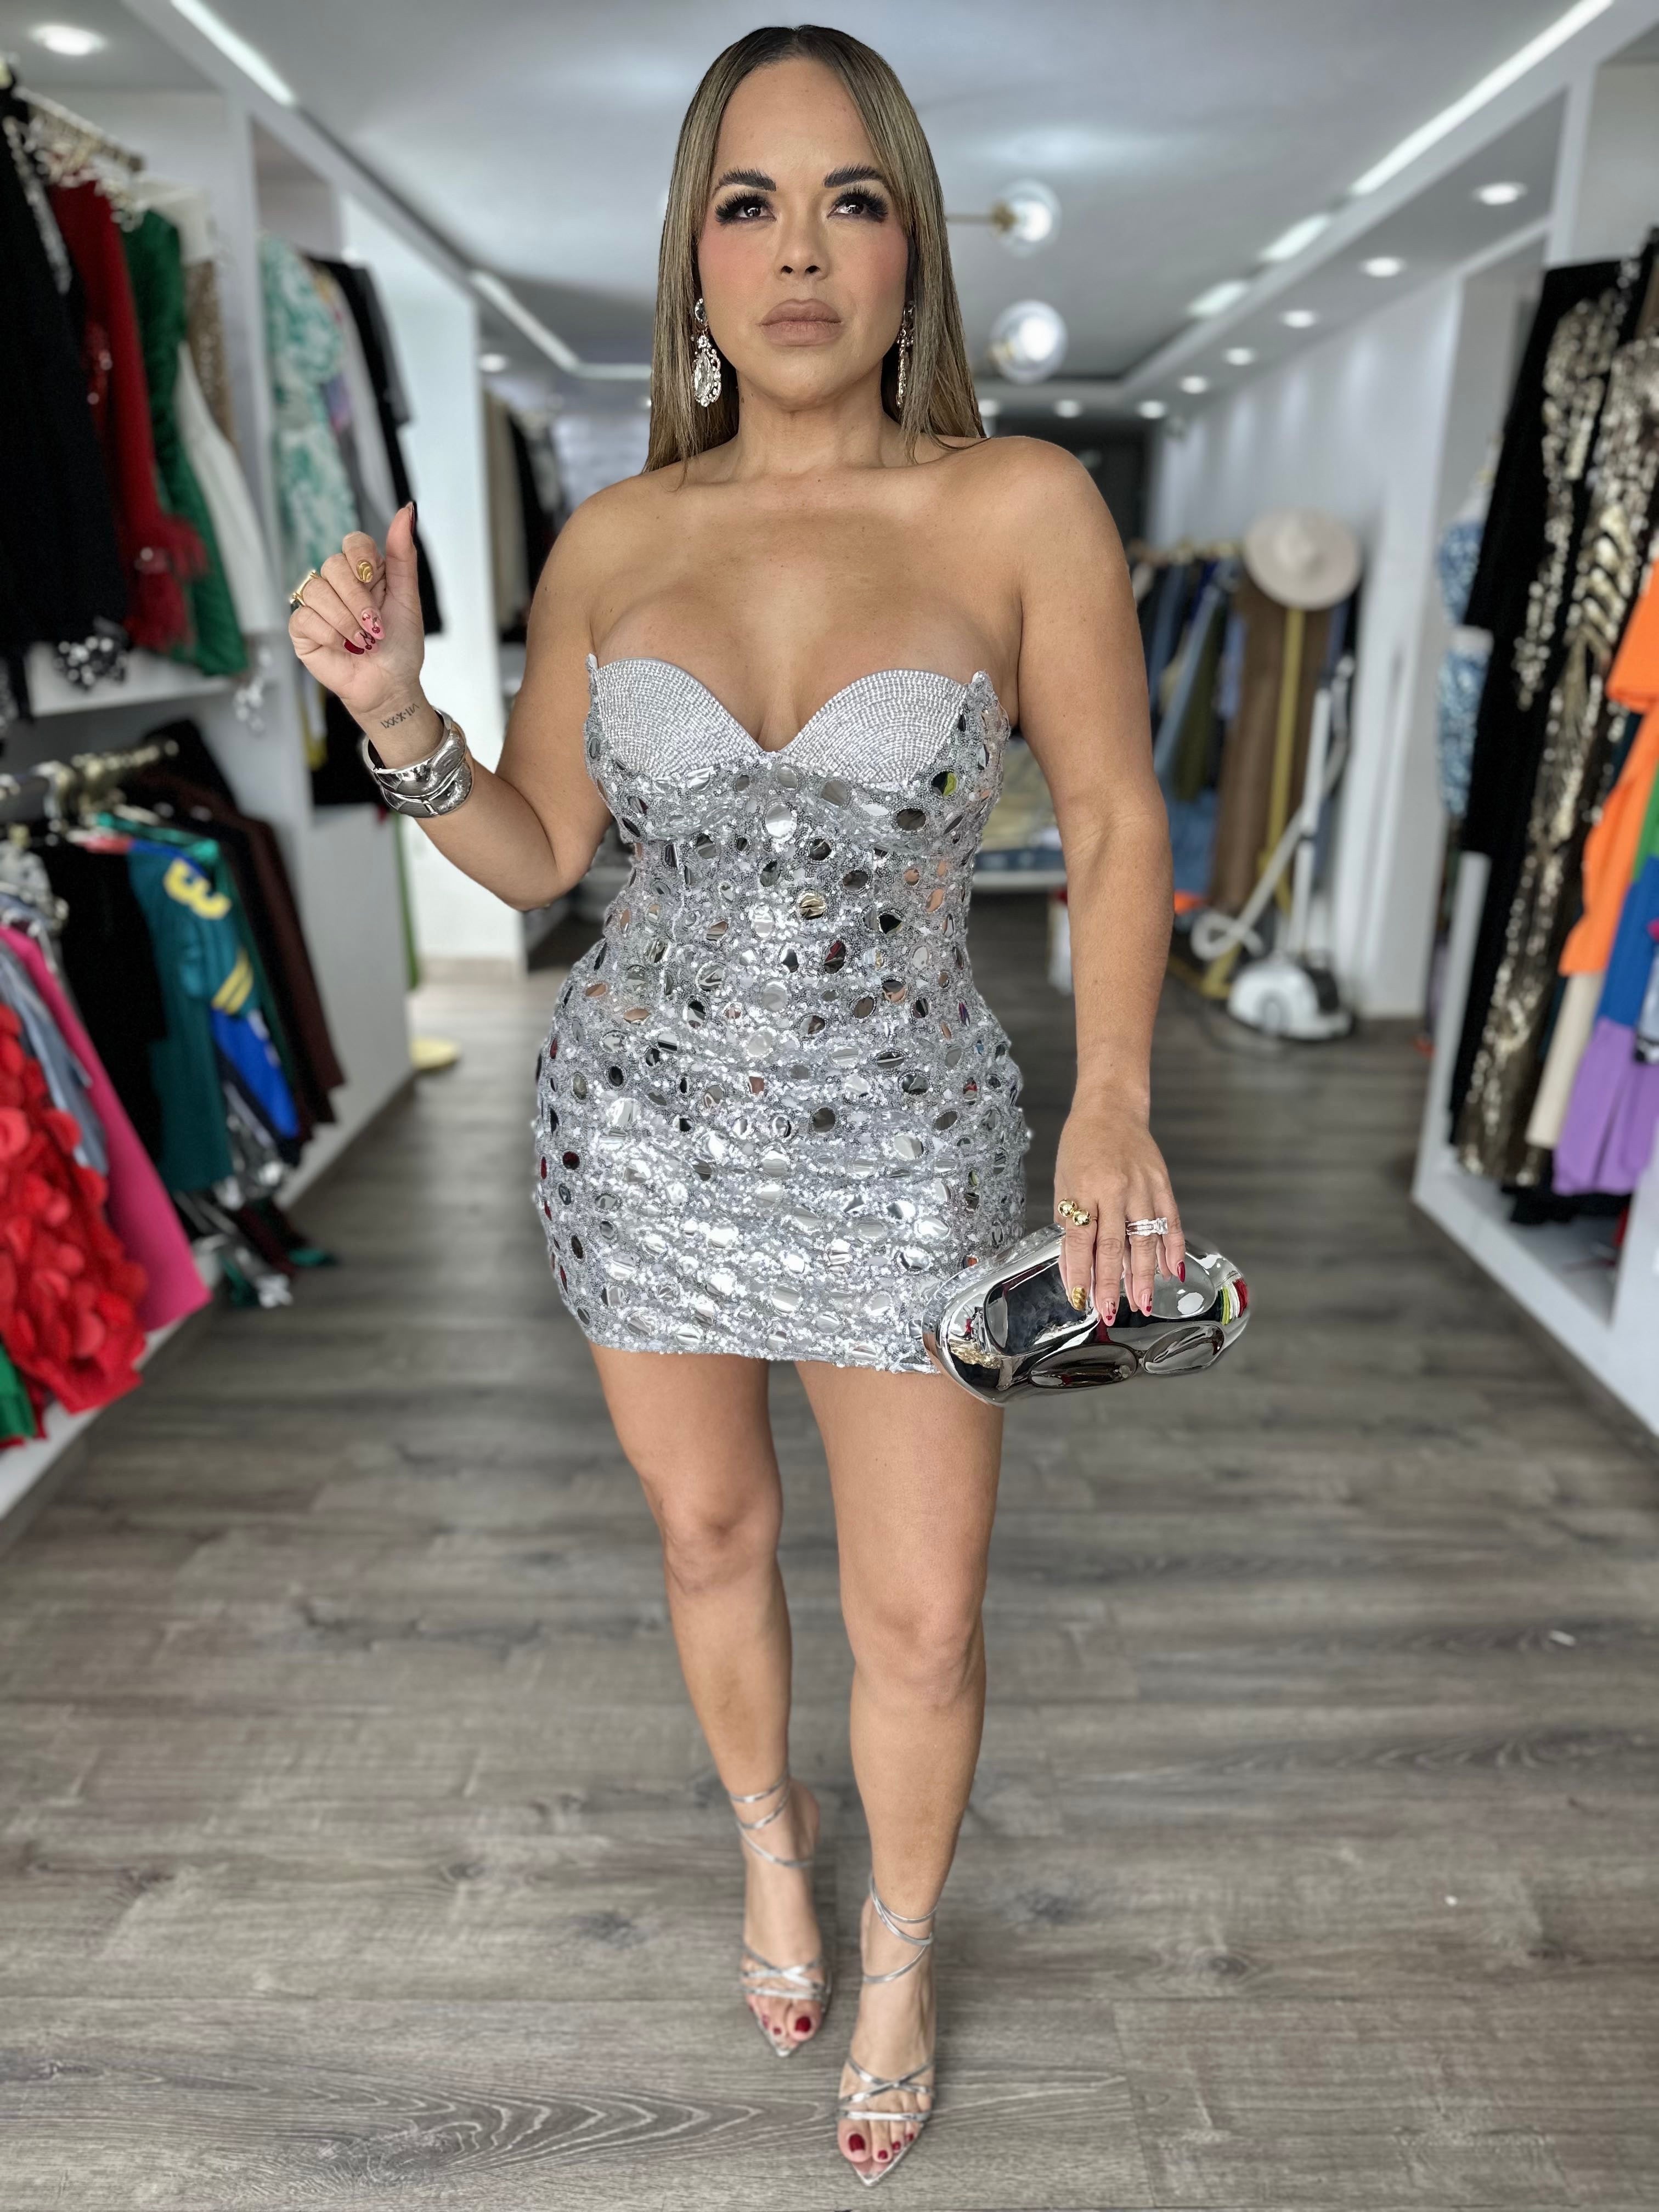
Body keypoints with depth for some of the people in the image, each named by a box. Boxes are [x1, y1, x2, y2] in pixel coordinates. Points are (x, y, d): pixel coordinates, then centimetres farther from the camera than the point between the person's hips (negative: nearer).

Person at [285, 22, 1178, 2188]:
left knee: (921, 1620, 7)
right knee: (712, 1536, 20)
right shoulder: (612, 544, -3)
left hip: (901, 1145, -2)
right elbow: (538, 852, 4)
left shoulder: (1024, 508, -11)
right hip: (640, 1124, 3)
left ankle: (901, 1947, 42)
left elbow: (1118, 824, -7)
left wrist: (1115, 1096, -21)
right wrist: (396, 712, -14)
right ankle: (770, 1842, 53)